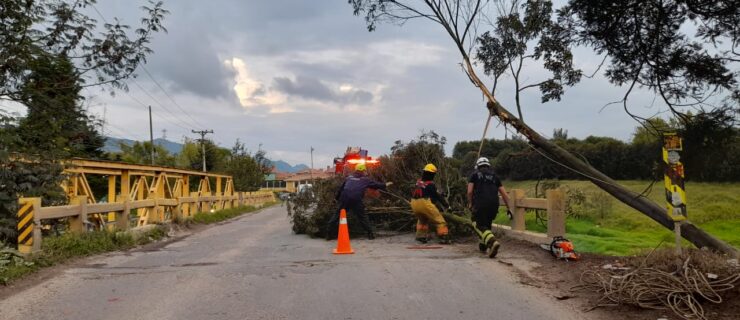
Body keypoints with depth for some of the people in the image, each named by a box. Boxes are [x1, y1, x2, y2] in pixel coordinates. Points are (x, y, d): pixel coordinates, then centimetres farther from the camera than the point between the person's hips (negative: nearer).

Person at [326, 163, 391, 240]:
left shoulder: (349, 178, 24)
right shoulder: (365, 179, 16)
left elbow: (341, 188, 25)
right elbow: (375, 184, 26)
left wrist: (337, 198, 33)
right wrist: (385, 185, 41)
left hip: (345, 199, 3)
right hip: (356, 200, -2)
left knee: (338, 215, 9)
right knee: (362, 217, 10)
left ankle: (329, 233, 7)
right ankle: (370, 233, 11)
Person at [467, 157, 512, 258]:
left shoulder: (474, 175, 13)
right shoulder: (494, 177, 22)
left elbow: (470, 191, 1)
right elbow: (504, 194, 17)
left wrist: (470, 203, 14)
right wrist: (508, 208, 20)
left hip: (480, 204, -4)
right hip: (494, 204, 4)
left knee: (481, 226, -4)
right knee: (487, 224, 24)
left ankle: (492, 242, -29)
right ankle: (483, 245, 31)